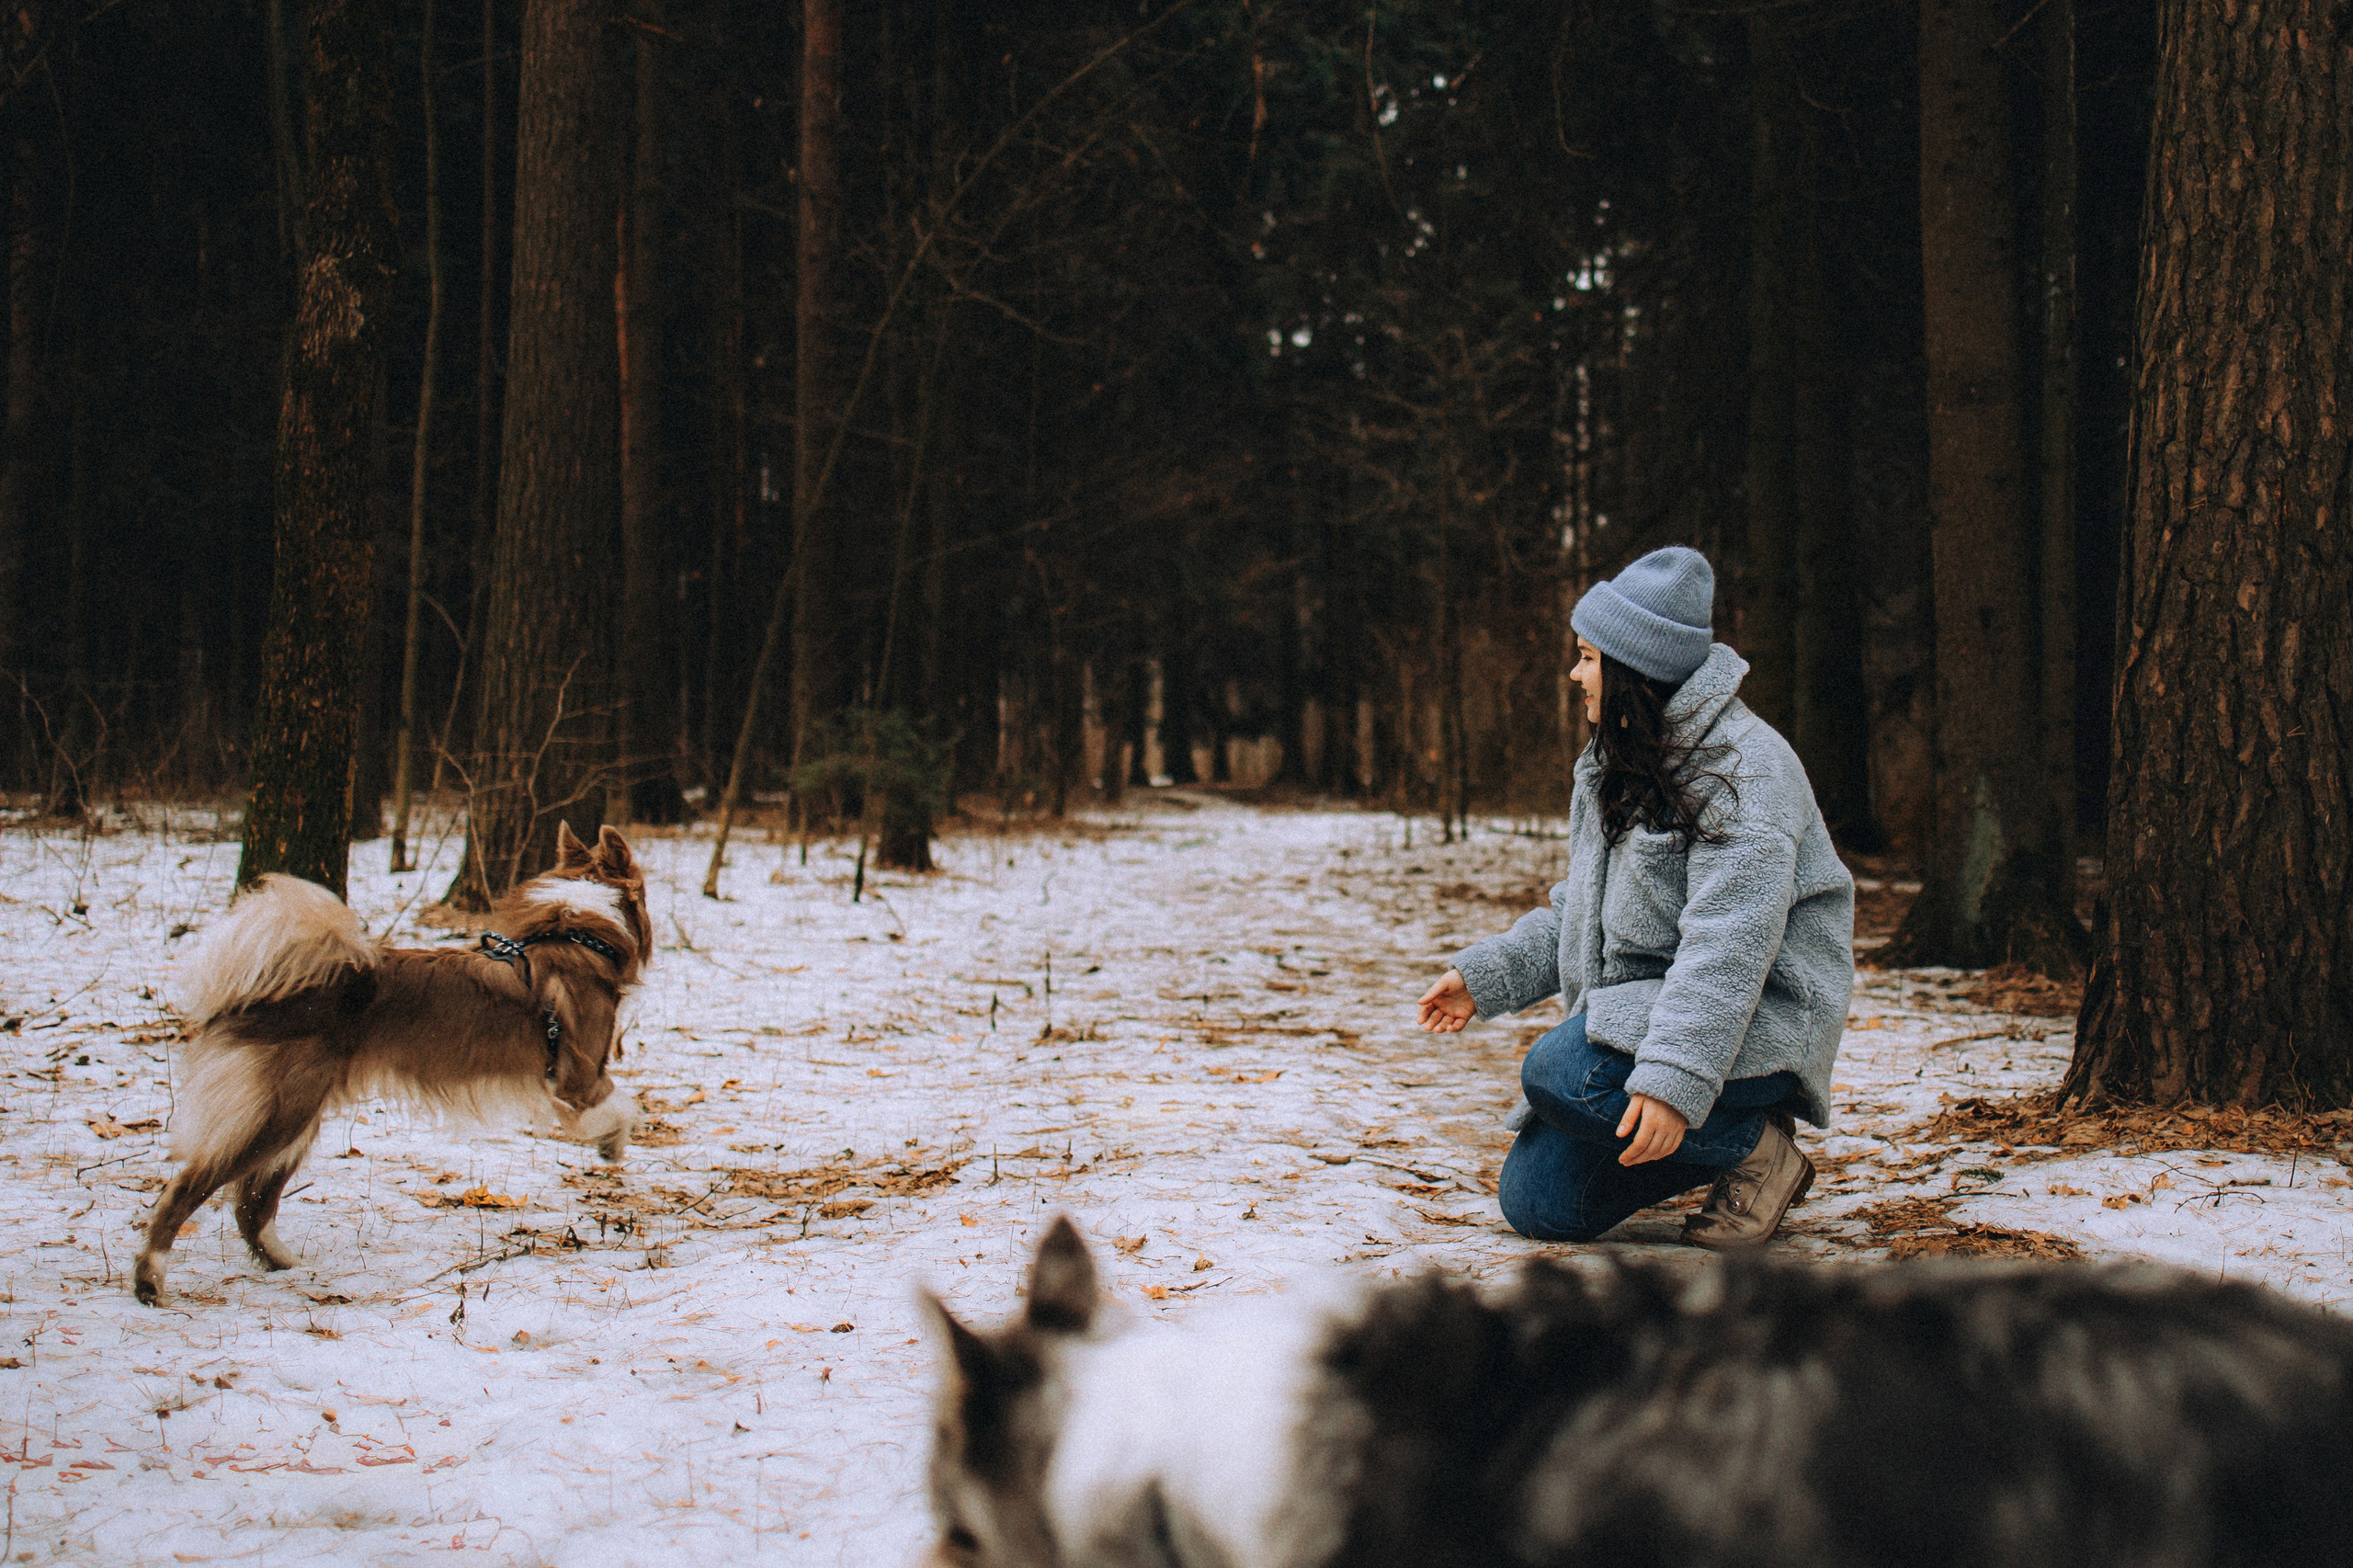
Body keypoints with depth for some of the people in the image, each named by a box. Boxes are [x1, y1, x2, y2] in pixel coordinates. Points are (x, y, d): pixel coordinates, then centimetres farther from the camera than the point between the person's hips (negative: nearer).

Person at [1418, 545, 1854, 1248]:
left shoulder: (1740, 766, -17)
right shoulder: (1619, 763, 14)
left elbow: (1729, 946, -27)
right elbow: (1580, 916, 22)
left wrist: (1674, 1077, -36)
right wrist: (1485, 976, 10)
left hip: (1757, 1023, -9)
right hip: (1634, 1011, 9)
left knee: (1559, 1074, -31)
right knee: (1537, 1205, -3)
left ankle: (1754, 1147, -9)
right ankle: (1715, 1141, 15)